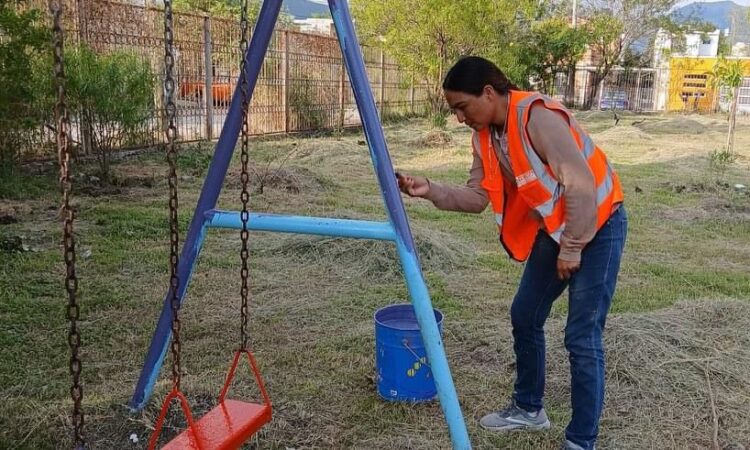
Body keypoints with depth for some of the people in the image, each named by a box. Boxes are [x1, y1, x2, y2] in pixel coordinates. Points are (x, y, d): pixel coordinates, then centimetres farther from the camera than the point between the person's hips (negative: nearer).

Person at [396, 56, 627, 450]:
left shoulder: (538, 117, -27)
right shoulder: (485, 136, 0)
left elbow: (581, 185, -27)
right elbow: (478, 196, 0)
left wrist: (572, 247, -20)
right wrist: (431, 191, -14)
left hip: (598, 224, -9)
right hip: (554, 227, 9)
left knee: (581, 338, -7)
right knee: (524, 316, 14)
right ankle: (528, 408, 32)